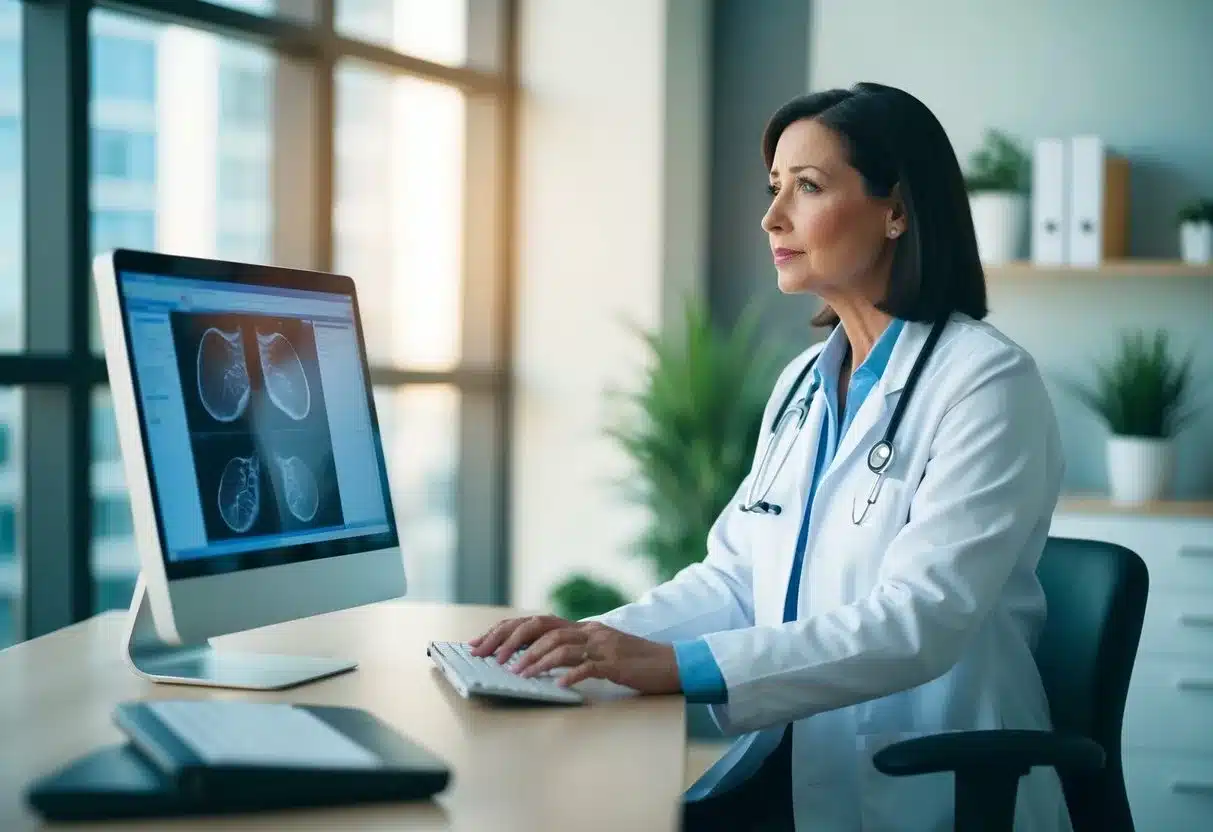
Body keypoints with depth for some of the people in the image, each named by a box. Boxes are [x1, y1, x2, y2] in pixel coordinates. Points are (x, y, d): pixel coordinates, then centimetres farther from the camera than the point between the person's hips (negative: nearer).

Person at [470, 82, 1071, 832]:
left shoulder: (987, 382, -12)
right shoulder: (806, 381, 13)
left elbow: (917, 621, -23)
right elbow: (736, 577, 9)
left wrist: (677, 666, -31)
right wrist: (598, 638, -9)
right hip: (791, 757, 6)